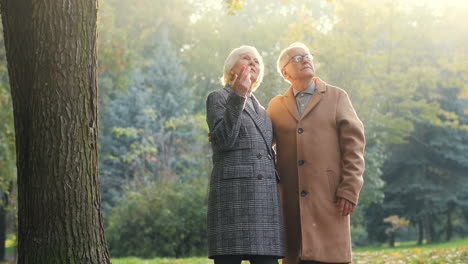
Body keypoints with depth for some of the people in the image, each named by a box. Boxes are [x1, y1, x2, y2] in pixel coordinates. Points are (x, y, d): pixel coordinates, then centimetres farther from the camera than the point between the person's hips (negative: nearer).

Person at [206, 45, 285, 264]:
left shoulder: (258, 107, 26)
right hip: (233, 193, -6)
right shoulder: (218, 98, 6)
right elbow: (223, 140, -11)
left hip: (264, 196, 6)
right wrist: (237, 97, -15)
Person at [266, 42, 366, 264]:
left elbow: (354, 145, 2)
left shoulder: (336, 97, 9)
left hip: (329, 195, -2)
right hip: (291, 201, 2)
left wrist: (350, 190, -7)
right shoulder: (277, 106, 17)